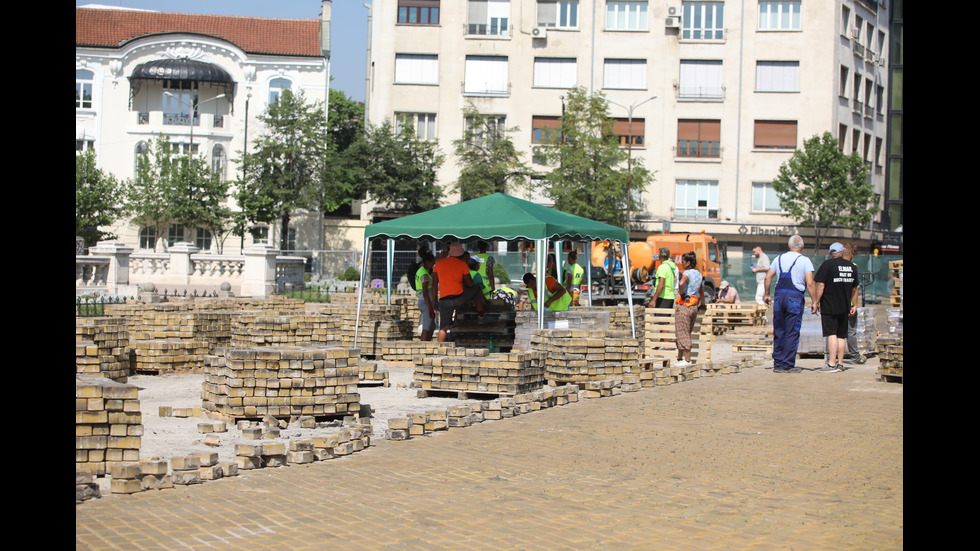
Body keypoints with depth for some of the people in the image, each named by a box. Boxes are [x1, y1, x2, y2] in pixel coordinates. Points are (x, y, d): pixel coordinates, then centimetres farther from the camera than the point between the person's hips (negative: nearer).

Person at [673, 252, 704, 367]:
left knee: (682, 334, -4)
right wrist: (702, 303, 38)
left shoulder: (687, 273, -12)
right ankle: (680, 358, 20)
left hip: (684, 305, -8)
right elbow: (701, 292, 25)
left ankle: (687, 360, -6)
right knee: (686, 333, 15)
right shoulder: (699, 274, 13)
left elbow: (681, 283, -34)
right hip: (694, 306, 8)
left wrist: (682, 294, -16)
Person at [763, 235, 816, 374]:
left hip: (779, 296, 4)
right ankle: (788, 365, 0)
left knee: (779, 332, 9)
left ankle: (778, 364, 10)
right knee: (792, 333, 0)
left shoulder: (779, 258, 11)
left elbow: (768, 277, 10)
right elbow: (809, 283, -9)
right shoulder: (805, 261, -1)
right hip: (795, 297, -4)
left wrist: (766, 294, 22)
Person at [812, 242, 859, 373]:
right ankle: (840, 363, 15)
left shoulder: (827, 265, -8)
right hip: (844, 307, 6)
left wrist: (816, 302, -8)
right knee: (842, 336, 11)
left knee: (831, 334, -9)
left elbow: (820, 286, -14)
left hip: (829, 307, -6)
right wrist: (854, 305, 24)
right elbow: (854, 288, 16)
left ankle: (831, 364, -15)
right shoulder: (851, 266, 10)